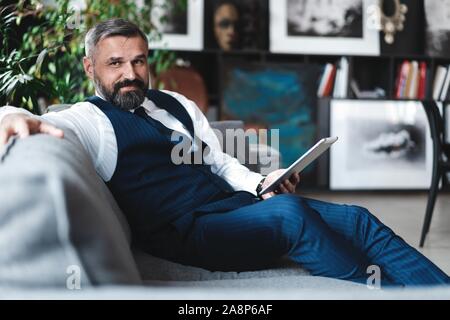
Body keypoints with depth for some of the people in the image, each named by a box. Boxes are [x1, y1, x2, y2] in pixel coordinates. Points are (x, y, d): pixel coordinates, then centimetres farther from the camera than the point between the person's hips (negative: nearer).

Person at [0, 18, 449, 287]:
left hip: (236, 205, 8)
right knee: (289, 212, -34)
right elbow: (51, 126, -17)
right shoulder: (91, 119, 1)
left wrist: (260, 184, 5)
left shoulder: (177, 105, 21)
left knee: (356, 219, -6)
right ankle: (384, 287, -25)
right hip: (185, 231, -8)